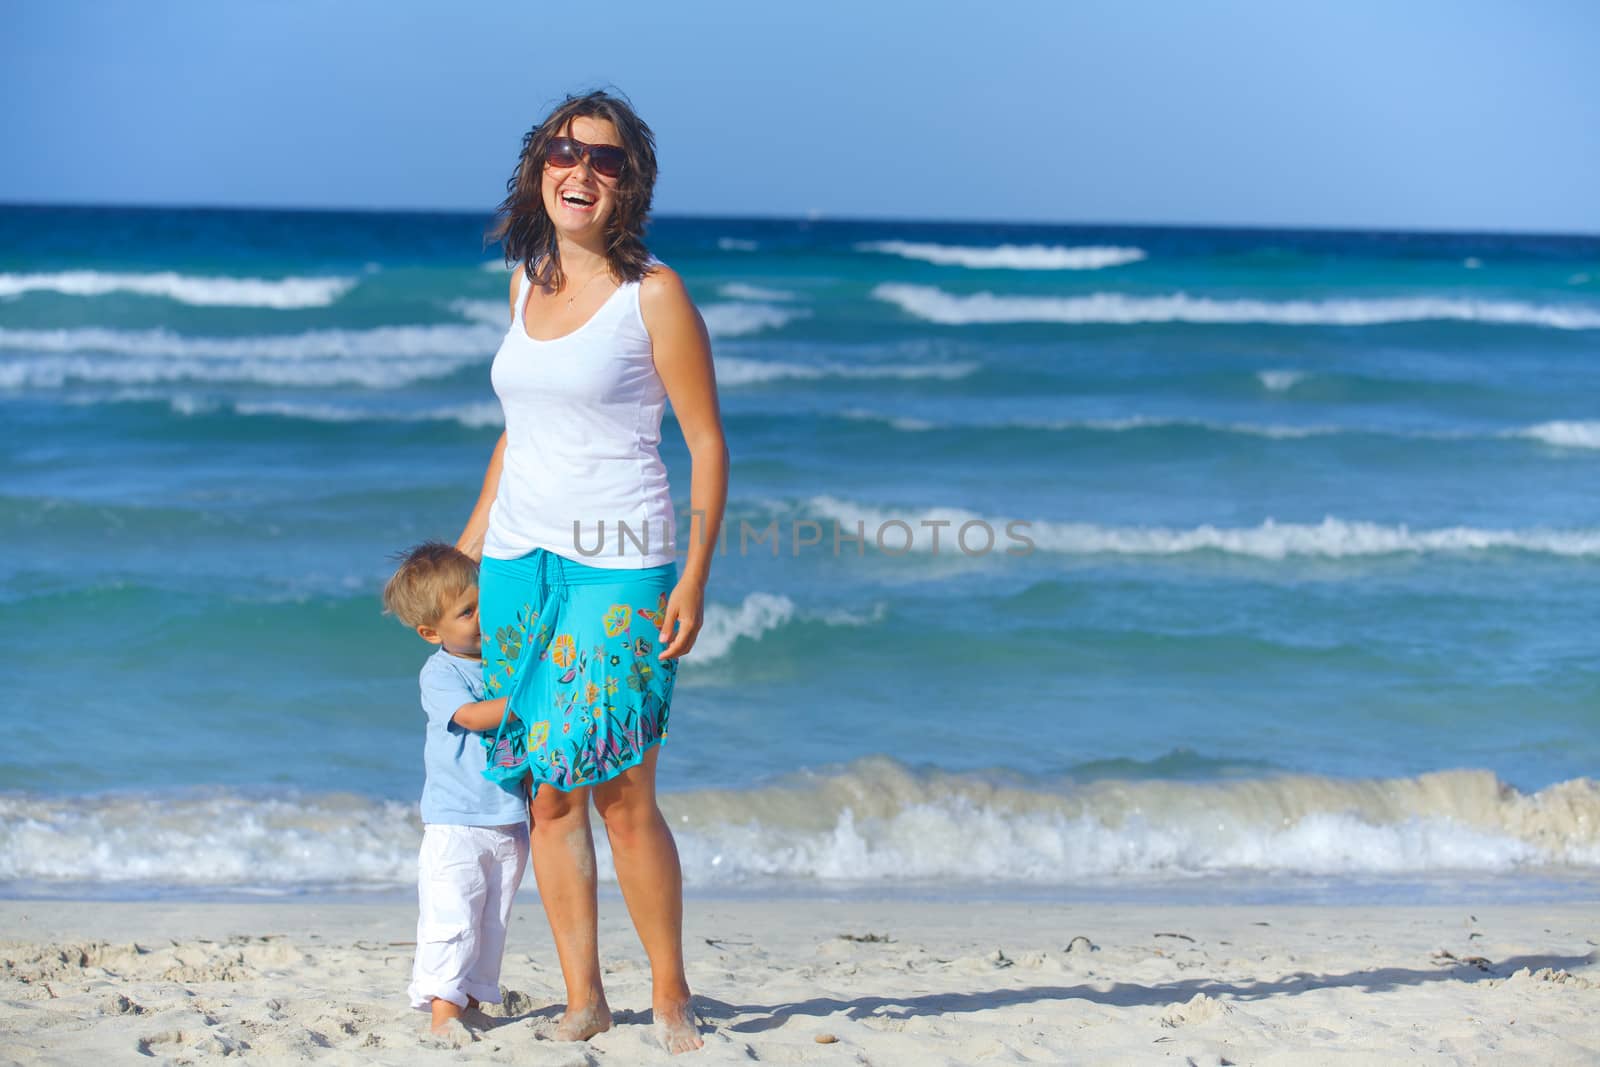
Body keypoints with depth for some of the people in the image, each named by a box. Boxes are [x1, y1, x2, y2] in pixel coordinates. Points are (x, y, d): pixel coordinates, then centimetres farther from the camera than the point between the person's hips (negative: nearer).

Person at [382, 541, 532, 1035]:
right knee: (451, 920, -12)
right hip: (455, 823, -5)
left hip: (509, 822, 5)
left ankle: (471, 1001, 16)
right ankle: (443, 1009, -13)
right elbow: (470, 716, -22)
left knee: (491, 924, 9)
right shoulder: (439, 673, -6)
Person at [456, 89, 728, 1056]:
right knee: (550, 793, 4)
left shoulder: (653, 293, -6)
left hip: (617, 564, -5)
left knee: (622, 794, -7)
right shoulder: (530, 281, 11)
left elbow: (708, 442, -5)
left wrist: (694, 579, -12)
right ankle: (584, 999, 11)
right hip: (520, 562, 6)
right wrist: (469, 542, 24)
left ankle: (671, 995, 8)